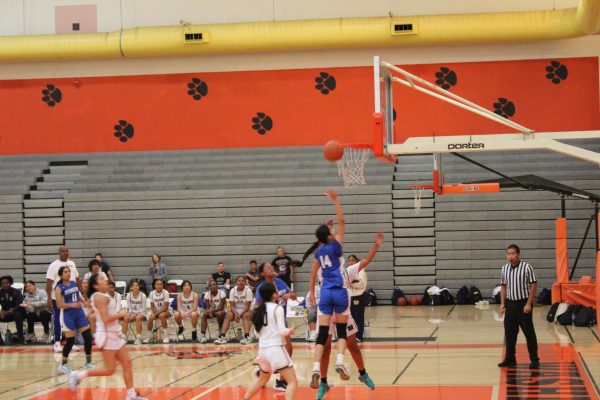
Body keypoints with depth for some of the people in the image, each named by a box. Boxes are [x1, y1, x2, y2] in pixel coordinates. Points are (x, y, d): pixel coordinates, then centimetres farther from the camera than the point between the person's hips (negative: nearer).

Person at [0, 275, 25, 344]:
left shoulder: (16, 292, -9)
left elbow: (19, 306, -20)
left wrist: (9, 312, -37)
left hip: (16, 312, -4)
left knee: (18, 315, -37)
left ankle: (20, 338, -32)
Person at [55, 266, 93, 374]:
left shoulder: (74, 284, 8)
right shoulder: (59, 288, -10)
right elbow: (59, 305, -15)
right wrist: (72, 305, -26)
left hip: (79, 313, 6)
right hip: (68, 315, -6)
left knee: (88, 336, 2)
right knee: (70, 341, -5)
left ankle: (88, 362, 16)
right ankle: (63, 364, 13)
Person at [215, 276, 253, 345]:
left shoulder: (248, 290, -13)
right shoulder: (233, 290, -3)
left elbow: (247, 306, -15)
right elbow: (232, 305, -6)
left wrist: (240, 315, -27)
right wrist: (236, 314, -24)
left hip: (246, 310, -3)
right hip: (236, 310, 3)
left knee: (245, 316, -34)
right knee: (228, 315, -24)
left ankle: (247, 337, -45)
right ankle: (222, 337, -30)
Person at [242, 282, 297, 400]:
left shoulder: (259, 310, 10)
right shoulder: (277, 308, -10)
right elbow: (282, 331, -14)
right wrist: (290, 330, 5)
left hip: (263, 349, 8)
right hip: (276, 348, -8)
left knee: (263, 379, 31)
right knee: (293, 381, -4)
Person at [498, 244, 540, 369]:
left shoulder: (526, 267, -9)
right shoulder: (504, 269, 7)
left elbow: (533, 286, -9)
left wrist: (529, 304, -14)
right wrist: (502, 303, 6)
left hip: (523, 304, -5)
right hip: (510, 304, 5)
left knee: (529, 333, -1)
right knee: (509, 333, 8)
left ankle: (534, 360, 7)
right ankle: (510, 359, 17)